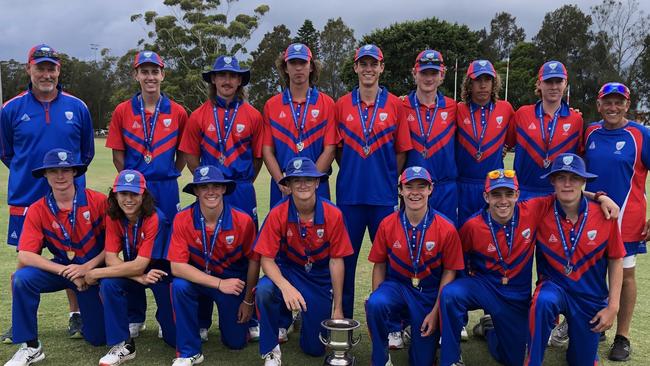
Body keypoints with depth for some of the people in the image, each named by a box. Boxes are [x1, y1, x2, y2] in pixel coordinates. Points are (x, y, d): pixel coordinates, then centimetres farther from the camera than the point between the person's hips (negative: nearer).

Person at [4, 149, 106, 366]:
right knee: (22, 279, -30)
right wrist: (66, 272, -25)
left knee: (98, 338, -1)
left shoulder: (97, 201, -14)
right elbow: (25, 256, -17)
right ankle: (30, 347, -12)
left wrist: (87, 267, -22)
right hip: (61, 268, 1)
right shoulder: (37, 210, -10)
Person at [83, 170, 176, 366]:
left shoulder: (155, 219, -28)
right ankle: (122, 346, -14)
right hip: (132, 271, 4)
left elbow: (139, 265, -29)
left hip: (161, 271, -4)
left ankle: (164, 316, 34)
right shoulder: (113, 217, -12)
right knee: (108, 284, -29)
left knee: (175, 338, -3)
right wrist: (139, 277, -31)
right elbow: (110, 257, -16)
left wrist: (97, 273, -25)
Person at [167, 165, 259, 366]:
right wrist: (219, 283, -31)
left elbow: (253, 260, -7)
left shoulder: (243, 221, -20)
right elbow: (177, 266, -24)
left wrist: (248, 301, -2)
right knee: (179, 286, -33)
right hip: (197, 278, 0)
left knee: (236, 341, 3)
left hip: (233, 280, 0)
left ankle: (237, 318, 40)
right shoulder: (182, 220, -21)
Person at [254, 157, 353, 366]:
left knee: (315, 348, 3)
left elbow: (336, 260, -10)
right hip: (287, 271, 0)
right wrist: (285, 286, -37)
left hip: (320, 277, 1)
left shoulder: (333, 215, -18)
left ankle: (307, 317, 39)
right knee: (264, 289, -35)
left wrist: (338, 308, -7)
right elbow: (267, 259, -16)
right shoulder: (278, 214, -18)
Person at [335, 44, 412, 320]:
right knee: (345, 258, 8)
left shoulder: (395, 105, 3)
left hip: (384, 195, -1)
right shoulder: (342, 105, 6)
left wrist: (389, 179, -2)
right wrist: (352, 173, 3)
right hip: (349, 194, 1)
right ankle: (343, 317, 22)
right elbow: (336, 148, 10)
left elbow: (401, 151, 4)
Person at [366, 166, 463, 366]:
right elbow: (379, 266, 1)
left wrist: (435, 313, -8)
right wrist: (376, 299, -11)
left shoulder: (446, 228, -13)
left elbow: (449, 272, -5)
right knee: (375, 304, -34)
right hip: (397, 286, 1)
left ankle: (417, 330, 35)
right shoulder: (387, 224, -9)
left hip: (429, 292, 0)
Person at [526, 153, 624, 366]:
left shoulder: (604, 216, -14)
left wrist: (613, 307, -4)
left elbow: (615, 260, -3)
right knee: (543, 301, -37)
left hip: (590, 297, 2)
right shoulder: (541, 214, -16)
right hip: (554, 286, -1)